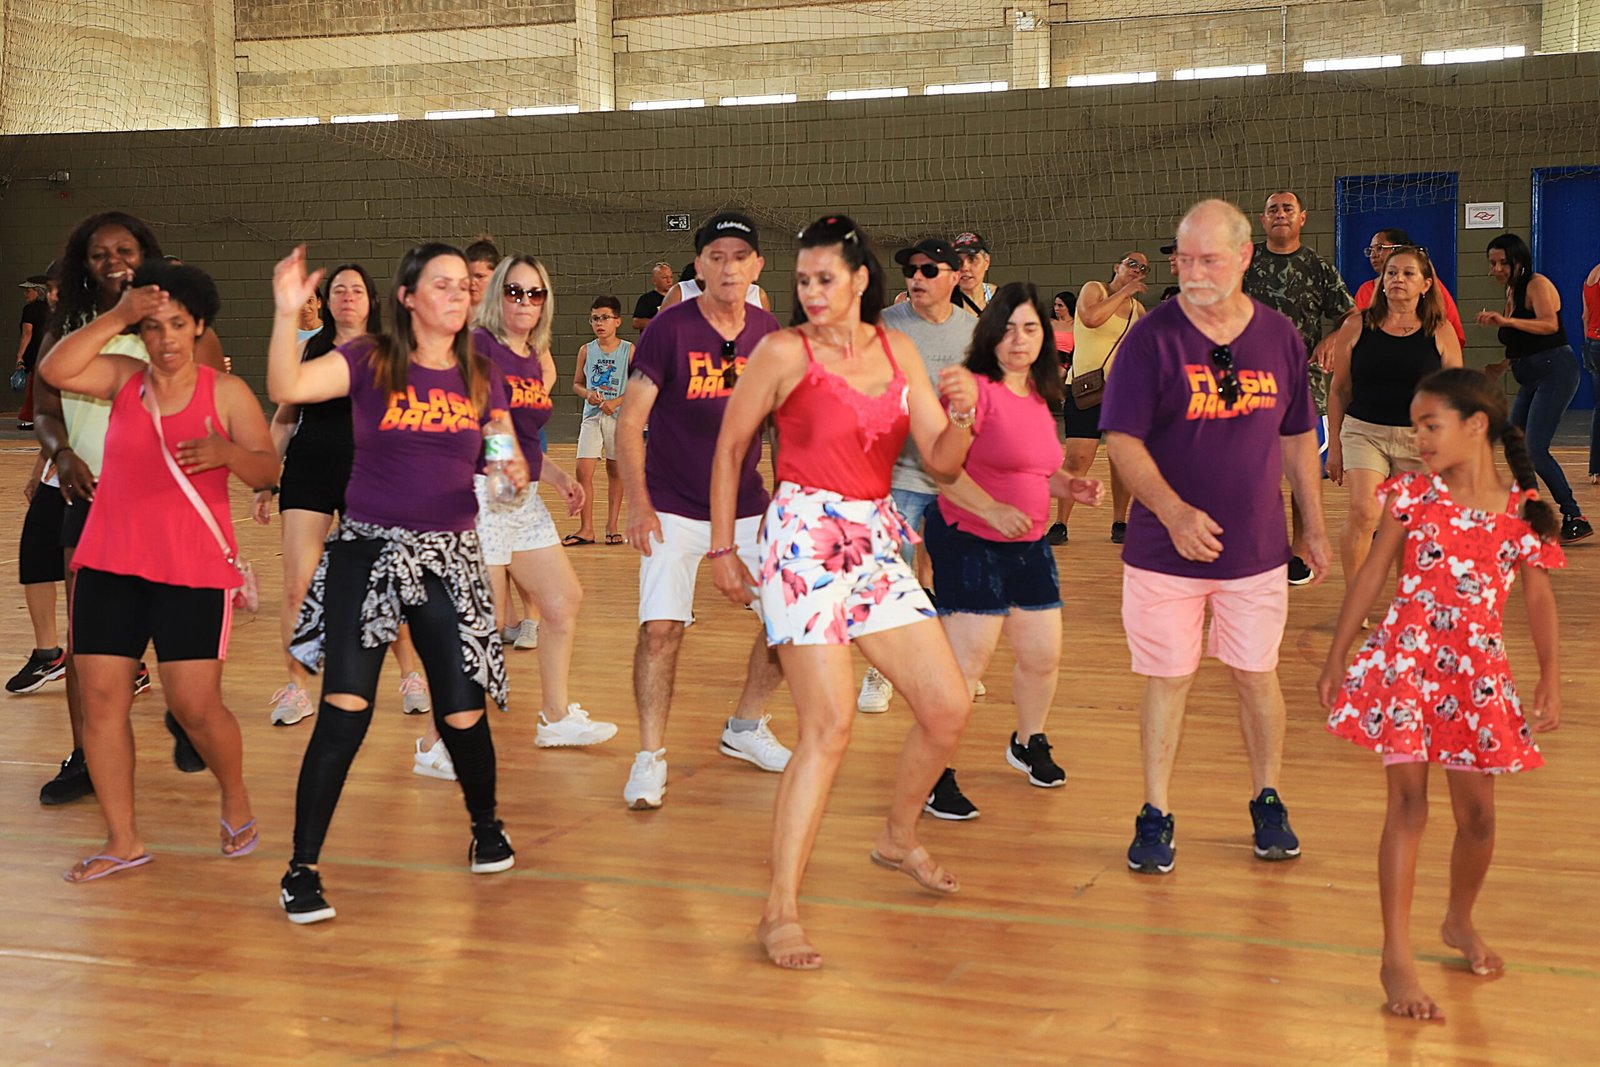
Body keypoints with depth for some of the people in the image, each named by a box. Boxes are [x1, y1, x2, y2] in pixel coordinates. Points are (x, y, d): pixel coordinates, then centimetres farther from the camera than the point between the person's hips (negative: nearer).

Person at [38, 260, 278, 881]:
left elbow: (268, 472, -3)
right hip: (109, 566, 3)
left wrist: (227, 452, -23)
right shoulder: (122, 378, 7)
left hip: (195, 572, -3)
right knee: (101, 697, 0)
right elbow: (53, 371, -10)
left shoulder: (226, 392, 0)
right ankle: (122, 841, 11)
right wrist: (114, 318, -14)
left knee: (195, 706, -7)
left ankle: (236, 802, 22)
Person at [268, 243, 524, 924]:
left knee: (462, 714, 1)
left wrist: (516, 475, -7)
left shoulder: (480, 379, 8)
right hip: (368, 550, -2)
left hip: (450, 560, 3)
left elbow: (510, 461, 15)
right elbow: (286, 388, -19)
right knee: (344, 709, -14)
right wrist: (286, 314, -32)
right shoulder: (369, 363, -3)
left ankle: (486, 826, 32)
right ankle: (302, 870, -2)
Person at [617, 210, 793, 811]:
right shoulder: (670, 328, -12)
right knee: (661, 627, -14)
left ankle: (745, 728, 25)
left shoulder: (769, 334, 1)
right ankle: (650, 757, -2)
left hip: (748, 507, 4)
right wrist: (639, 505, -20)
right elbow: (630, 422, -12)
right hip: (674, 508, -4)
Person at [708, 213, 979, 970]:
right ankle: (781, 912, -12)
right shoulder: (783, 352, -4)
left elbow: (941, 461, 8)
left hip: (876, 542, 6)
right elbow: (729, 449, 3)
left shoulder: (897, 350, 9)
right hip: (803, 538, -6)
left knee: (950, 709, 6)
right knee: (829, 725, -16)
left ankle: (898, 839, 32)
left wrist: (962, 412, -12)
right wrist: (723, 548, 1)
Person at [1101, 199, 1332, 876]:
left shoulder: (1279, 337, 3)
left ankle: (1268, 802, 29)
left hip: (1257, 547, 3)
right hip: (1166, 548, -2)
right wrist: (1173, 511, -25)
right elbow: (1121, 438, -13)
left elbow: (1297, 438, 12)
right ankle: (1155, 815, 16)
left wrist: (1314, 527, 13)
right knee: (1166, 679, 4)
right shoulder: (1153, 337, -9)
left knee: (1257, 674, 12)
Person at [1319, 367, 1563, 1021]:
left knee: (1476, 814, 10)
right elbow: (1370, 578, 3)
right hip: (1404, 662, -1)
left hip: (1475, 674, 1)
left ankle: (1459, 922, 37)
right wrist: (1336, 658, 4)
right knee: (1408, 802, -9)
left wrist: (1550, 679, 0)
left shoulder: (1524, 513, -1)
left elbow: (1539, 600, 5)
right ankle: (1396, 957, -5)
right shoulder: (1412, 495, -1)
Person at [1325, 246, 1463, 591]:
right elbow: (1339, 390, 6)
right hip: (1364, 432, -1)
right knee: (1363, 512, -19)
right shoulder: (1356, 326, 0)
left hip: (1421, 438, 1)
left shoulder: (1440, 332, 0)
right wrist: (1334, 446, 5)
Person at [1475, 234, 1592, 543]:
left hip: (1555, 370, -10)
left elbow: (1550, 324, -28)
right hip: (1531, 379, 10)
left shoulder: (1537, 284, -11)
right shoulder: (1511, 291, 15)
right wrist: (1502, 366, 13)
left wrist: (1506, 321, -38)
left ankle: (1576, 519, -10)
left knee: (1535, 451, -16)